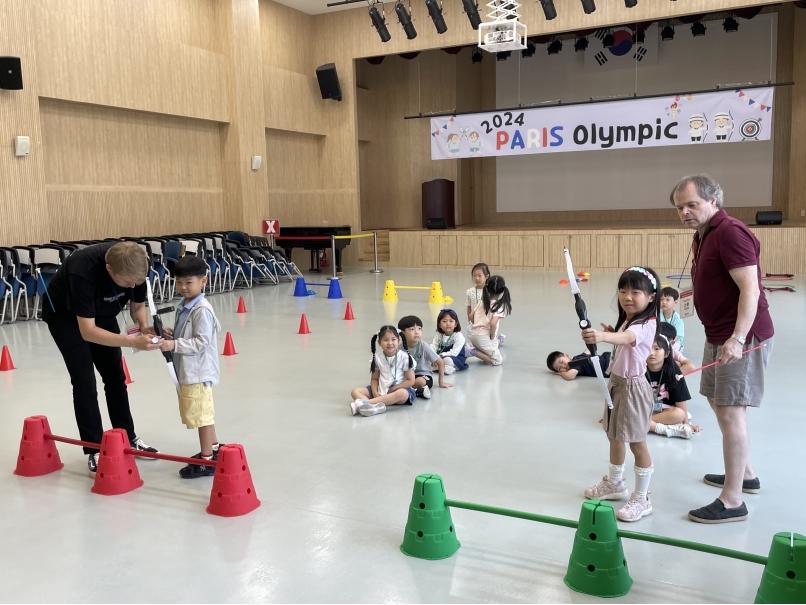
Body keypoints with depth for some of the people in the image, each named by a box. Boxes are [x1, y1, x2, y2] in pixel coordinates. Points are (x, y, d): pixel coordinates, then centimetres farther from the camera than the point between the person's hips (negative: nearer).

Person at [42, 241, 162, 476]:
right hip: (64, 315, -5)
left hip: (102, 313, 5)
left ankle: (128, 438, 22)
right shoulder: (83, 271, -41)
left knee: (115, 377, 9)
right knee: (84, 383, -10)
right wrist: (132, 341, -50)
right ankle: (94, 451, 1)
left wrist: (145, 327, -29)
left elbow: (138, 306, -9)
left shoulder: (133, 266, -26)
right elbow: (87, 331, -40)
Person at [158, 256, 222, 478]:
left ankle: (207, 461, 6)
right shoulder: (183, 306, 11)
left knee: (202, 415, -2)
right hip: (186, 370, 10)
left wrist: (174, 345, -26)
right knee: (203, 414, 20)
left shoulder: (202, 310, -18)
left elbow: (201, 342, -22)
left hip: (198, 371, -10)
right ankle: (213, 449, 34)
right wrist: (171, 335, 1)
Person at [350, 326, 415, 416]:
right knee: (355, 391, -14)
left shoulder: (404, 357, -7)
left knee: (402, 393, -40)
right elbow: (374, 378, 7)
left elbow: (410, 381, -8)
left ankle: (365, 402, -43)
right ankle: (376, 405, -46)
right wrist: (375, 393, -13)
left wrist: (393, 389, -12)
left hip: (399, 388, -4)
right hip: (381, 390, 4)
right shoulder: (377, 357, 1)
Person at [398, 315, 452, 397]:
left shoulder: (424, 347, -16)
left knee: (420, 381, -39)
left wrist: (441, 382, 0)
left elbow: (441, 362, -7)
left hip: (424, 376, -4)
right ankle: (418, 391, -23)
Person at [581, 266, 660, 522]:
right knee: (615, 437, 22)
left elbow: (625, 338, -45)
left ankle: (641, 499, 15)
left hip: (632, 387, -9)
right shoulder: (627, 321, 6)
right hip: (616, 383, 9)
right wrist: (610, 335, -1)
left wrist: (603, 336, -64)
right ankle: (614, 483, 40)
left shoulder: (645, 324, -24)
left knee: (637, 444, 1)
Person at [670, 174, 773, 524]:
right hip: (719, 336, 11)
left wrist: (737, 338, -34)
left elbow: (750, 289, -26)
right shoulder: (702, 236, 12)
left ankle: (732, 502, -2)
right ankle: (745, 475, 37)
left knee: (730, 413, -9)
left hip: (741, 339, -11)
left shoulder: (730, 233, -18)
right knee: (718, 403, 20)